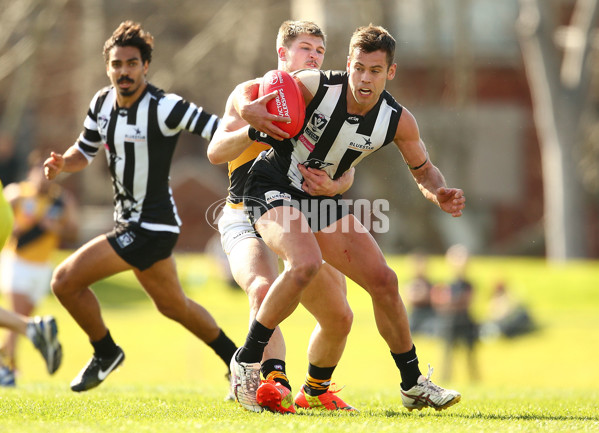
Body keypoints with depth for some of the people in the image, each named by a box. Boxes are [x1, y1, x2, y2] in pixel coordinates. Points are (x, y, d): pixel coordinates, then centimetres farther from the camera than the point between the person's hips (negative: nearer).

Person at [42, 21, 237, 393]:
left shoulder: (164, 108, -21)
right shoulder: (102, 102, 3)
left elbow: (222, 132, -23)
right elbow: (84, 152, 15)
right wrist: (62, 163, -6)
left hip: (150, 227, -9)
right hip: (129, 222, 9)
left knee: (66, 280, -11)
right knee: (174, 305, 24)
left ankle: (105, 352, 12)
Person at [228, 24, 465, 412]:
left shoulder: (398, 121, -11)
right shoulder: (315, 87, -22)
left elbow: (423, 169, 6)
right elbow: (246, 90, -12)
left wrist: (439, 193, -16)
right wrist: (247, 109, -37)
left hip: (321, 200, 6)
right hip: (272, 188, -5)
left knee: (384, 281, 0)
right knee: (306, 263, -33)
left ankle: (413, 385, 18)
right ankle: (247, 360, -18)